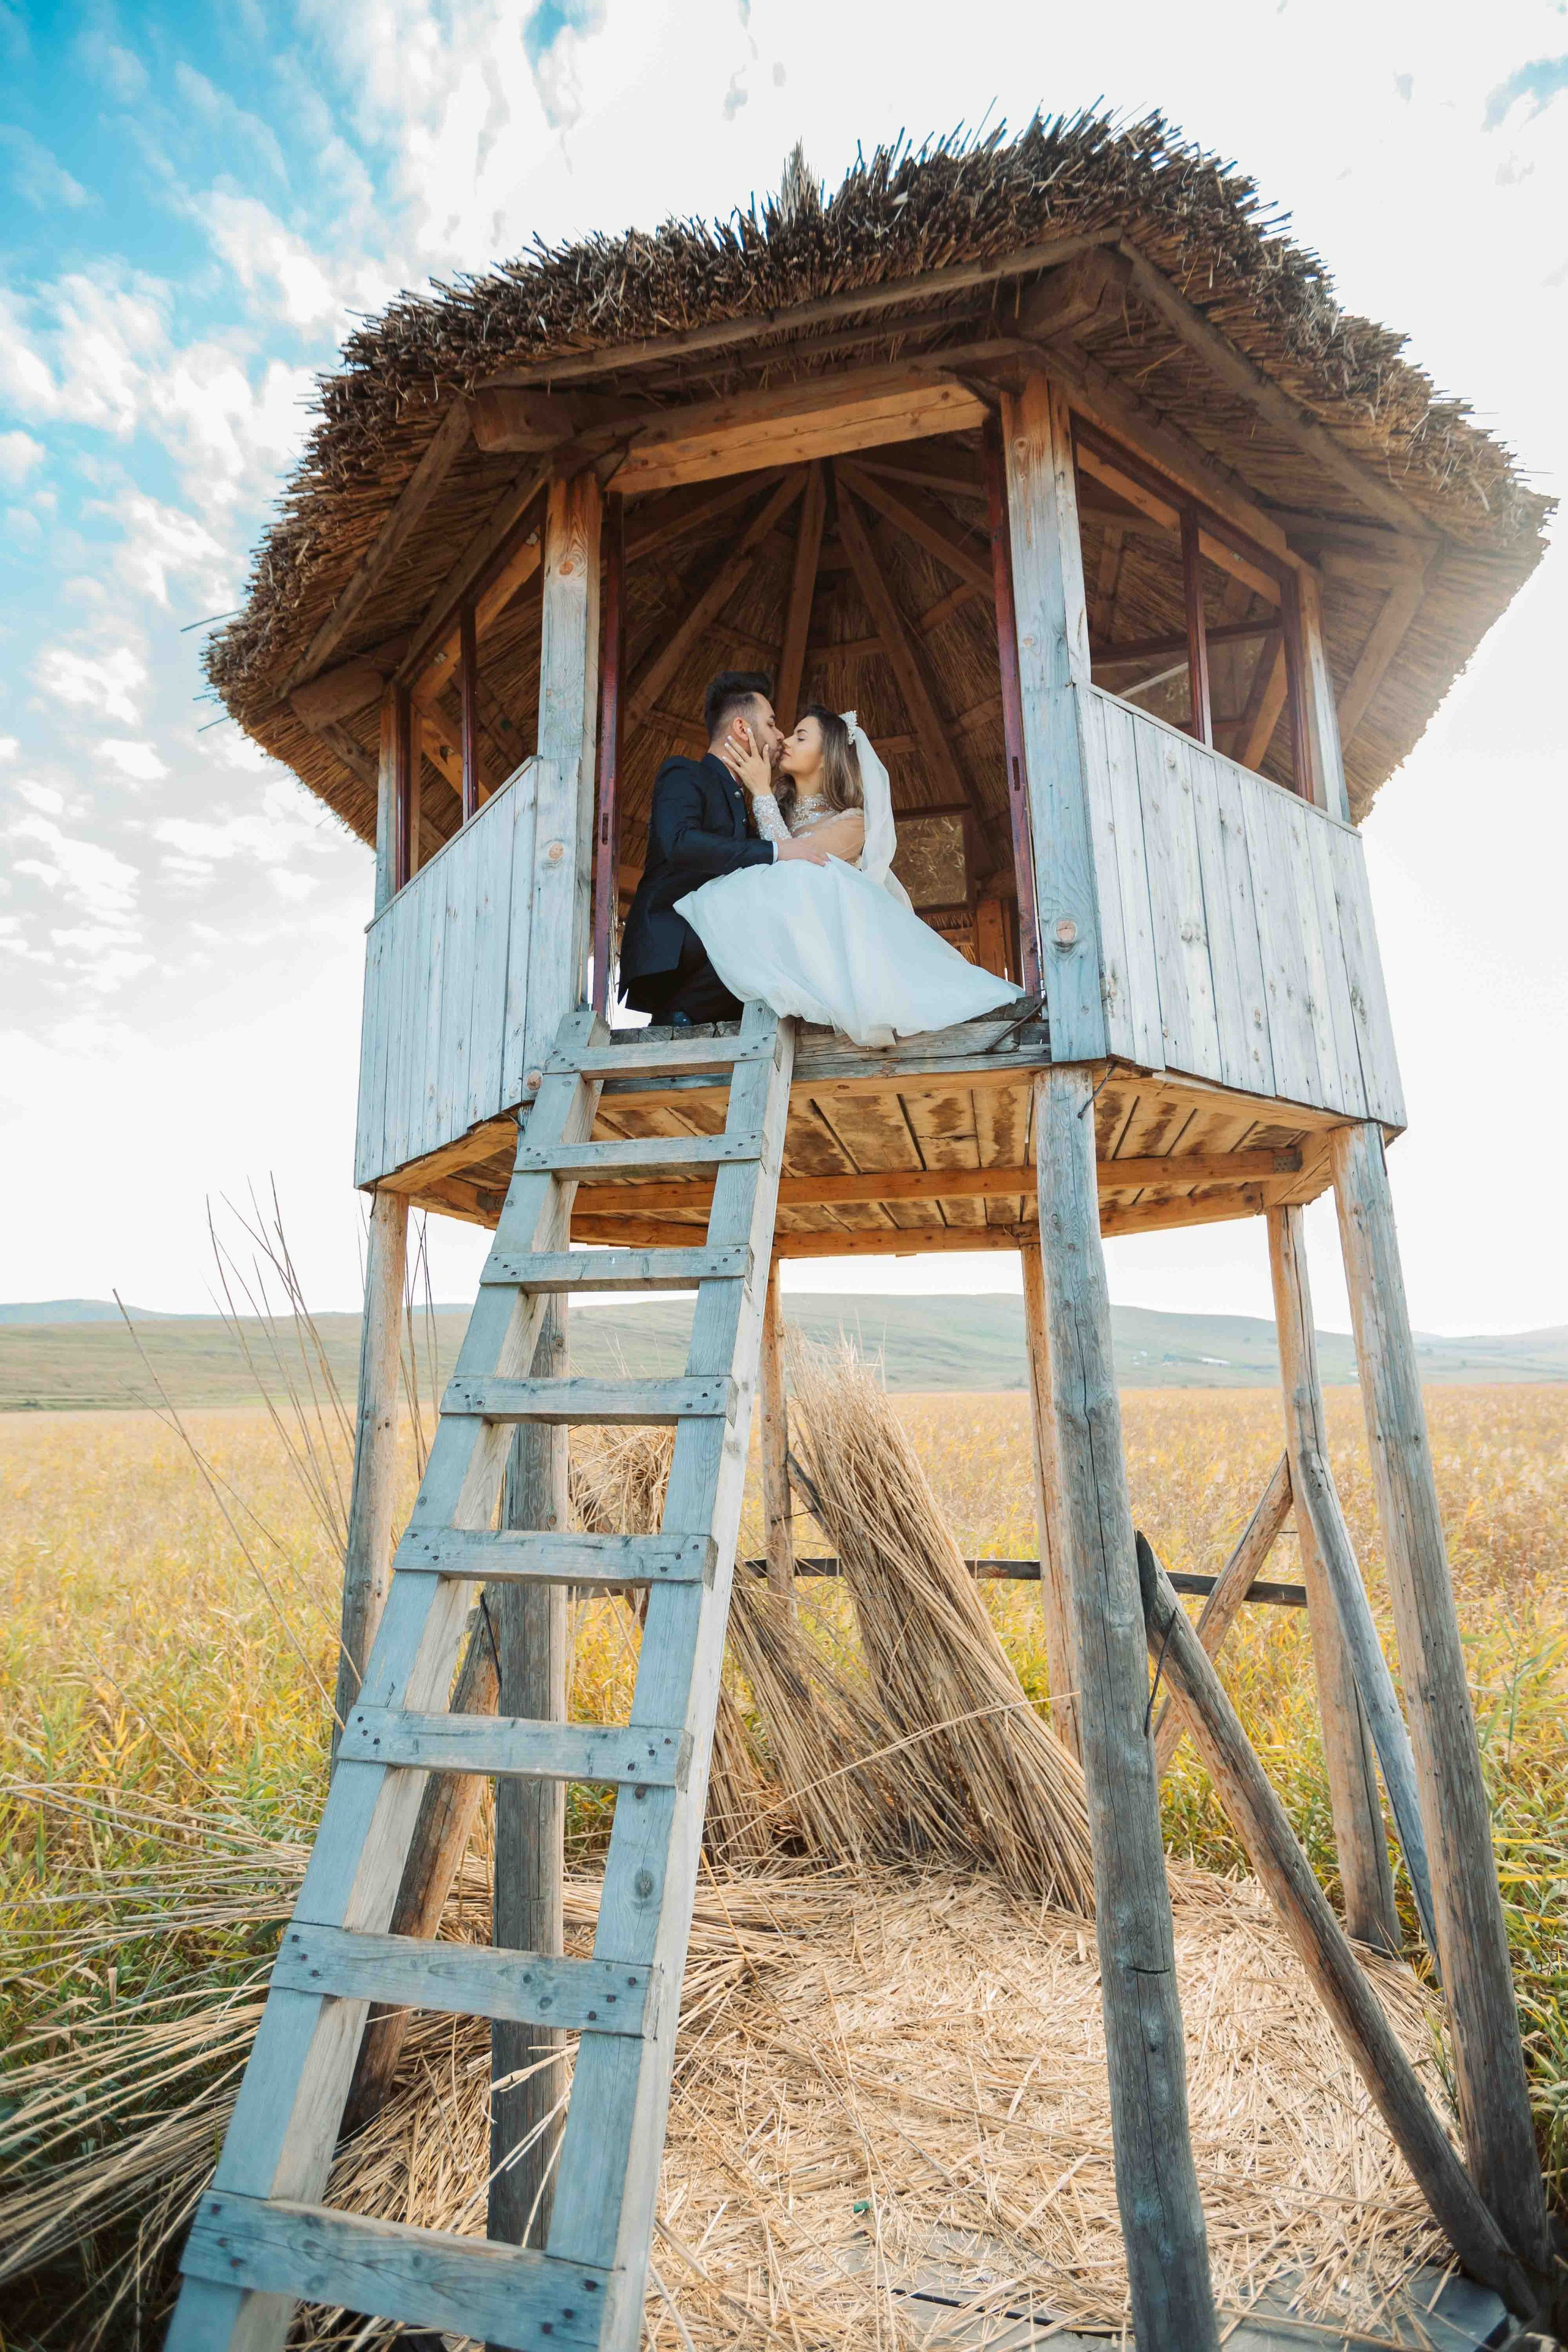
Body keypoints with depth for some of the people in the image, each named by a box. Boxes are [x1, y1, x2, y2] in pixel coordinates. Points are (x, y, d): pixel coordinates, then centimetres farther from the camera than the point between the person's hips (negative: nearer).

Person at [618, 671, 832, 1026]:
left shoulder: (738, 798, 28)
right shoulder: (684, 775, 1)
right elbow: (679, 842, -21)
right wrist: (775, 852, -22)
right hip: (668, 951, -8)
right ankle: (679, 1013, -16)